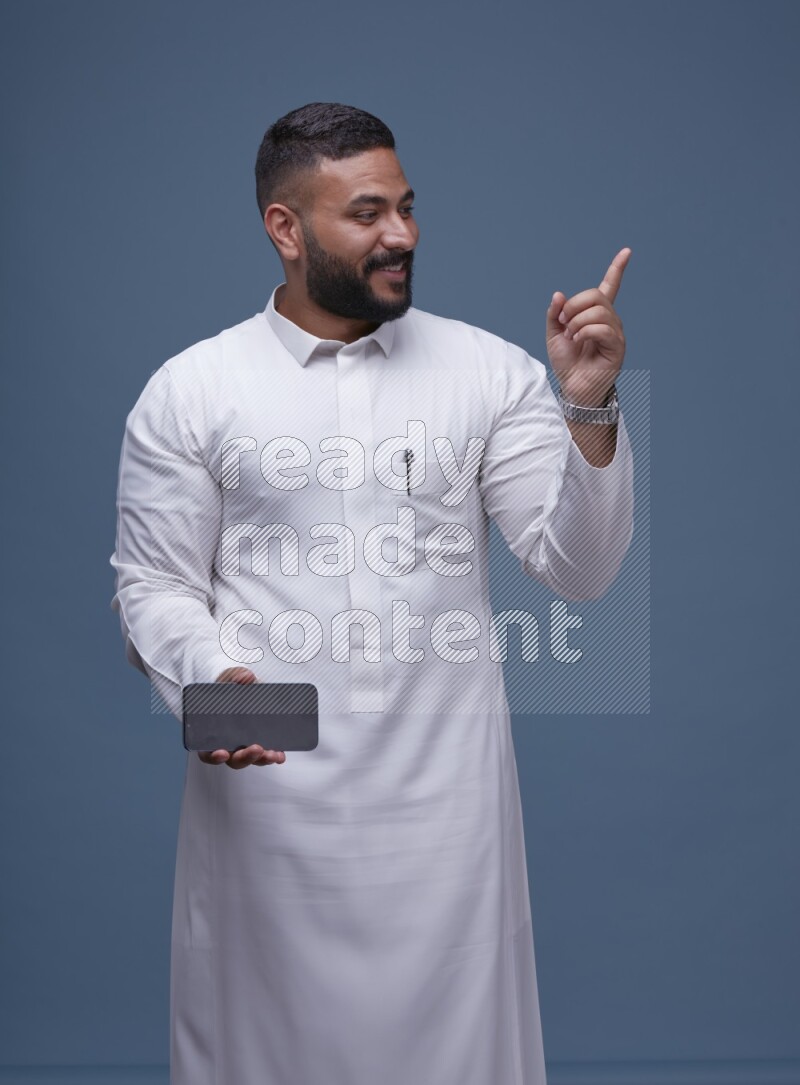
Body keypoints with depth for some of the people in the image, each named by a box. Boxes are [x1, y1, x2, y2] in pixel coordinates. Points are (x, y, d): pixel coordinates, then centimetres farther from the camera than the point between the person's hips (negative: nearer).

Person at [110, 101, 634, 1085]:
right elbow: (153, 587, 2)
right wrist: (212, 675, -18)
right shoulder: (188, 391, 1)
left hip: (445, 788, 1)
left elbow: (577, 570, 0)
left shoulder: (488, 371, 3)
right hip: (267, 793, -1)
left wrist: (589, 408, -14)